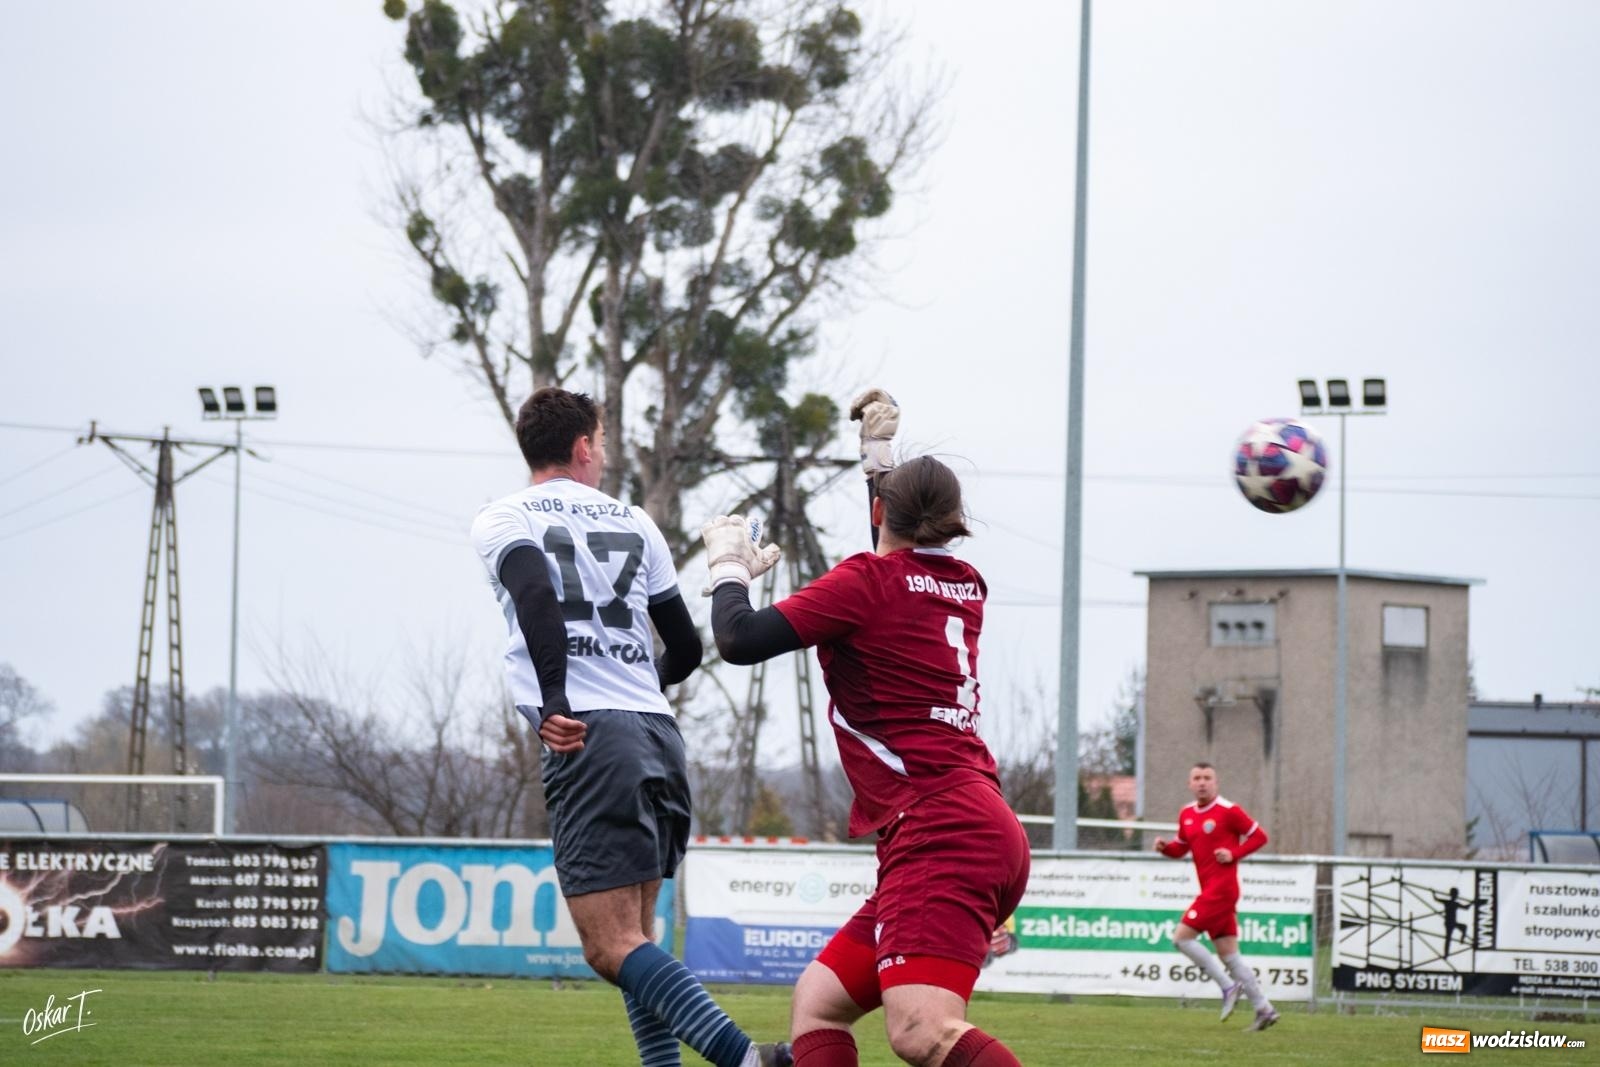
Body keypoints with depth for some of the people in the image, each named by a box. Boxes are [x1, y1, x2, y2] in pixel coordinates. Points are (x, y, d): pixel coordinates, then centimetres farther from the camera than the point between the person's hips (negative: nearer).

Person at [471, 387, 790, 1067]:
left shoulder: (501, 521, 7)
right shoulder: (632, 522, 20)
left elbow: (536, 593, -15)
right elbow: (687, 647, 23)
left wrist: (555, 701, -22)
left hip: (586, 735, -5)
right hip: (659, 734, 5)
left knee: (613, 948, -11)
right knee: (632, 936, 16)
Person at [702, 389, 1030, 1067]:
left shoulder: (868, 579, -3)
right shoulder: (965, 585, 19)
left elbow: (739, 640, -7)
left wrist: (729, 566, 13)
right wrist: (877, 451, 55)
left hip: (940, 829, -10)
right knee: (817, 1004, 11)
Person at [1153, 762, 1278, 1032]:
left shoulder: (1228, 811, -8)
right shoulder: (1186, 815, 13)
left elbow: (1259, 836, -3)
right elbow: (1181, 848, 23)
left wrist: (1233, 854, -15)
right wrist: (1164, 847, 2)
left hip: (1222, 888, -8)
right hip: (1210, 890, 8)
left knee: (1182, 937, -12)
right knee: (1229, 954, 6)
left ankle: (1229, 986, -7)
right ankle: (1264, 1009, 8)